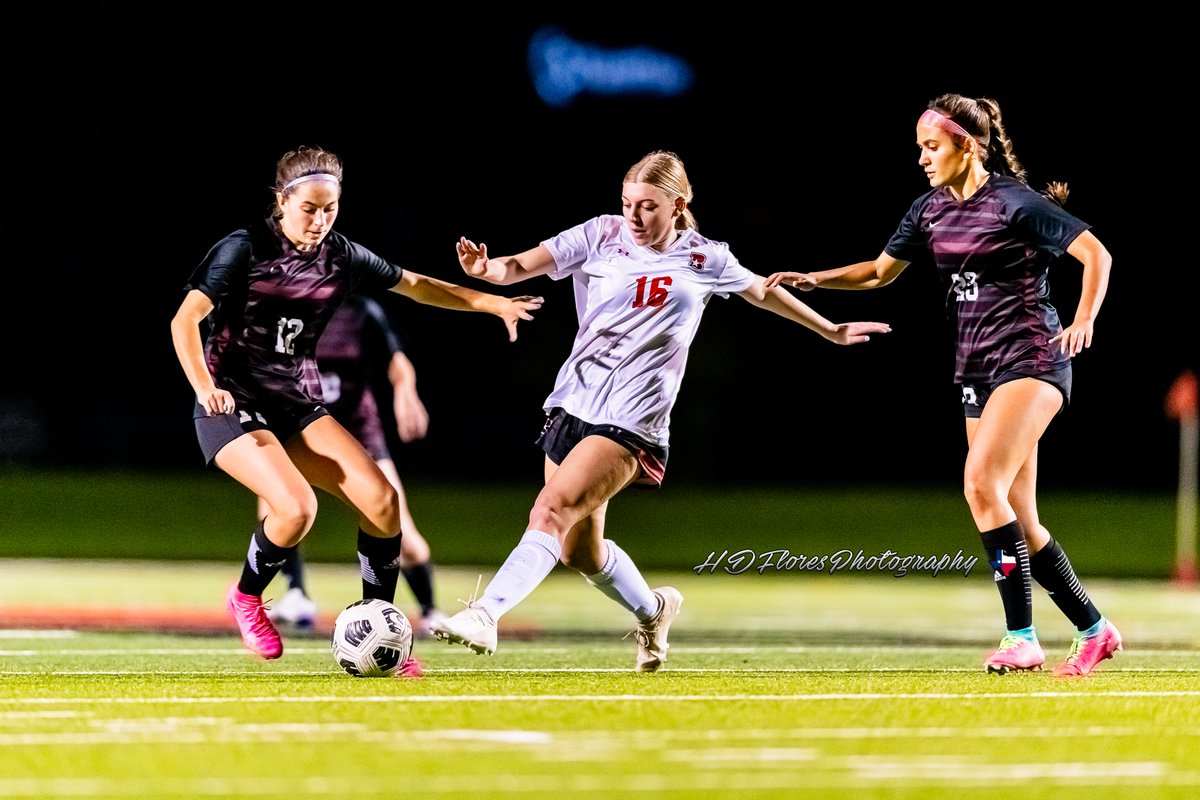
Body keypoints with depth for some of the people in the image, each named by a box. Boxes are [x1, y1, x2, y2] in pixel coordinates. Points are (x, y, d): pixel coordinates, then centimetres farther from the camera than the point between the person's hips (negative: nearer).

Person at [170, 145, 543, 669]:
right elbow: (185, 320, -17)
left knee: (381, 499, -14)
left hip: (299, 408, 5)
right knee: (296, 507, -28)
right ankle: (245, 597, 2)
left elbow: (415, 286, 17)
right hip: (231, 407, -5)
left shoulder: (340, 257, 3)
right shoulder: (245, 249, -12)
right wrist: (205, 387, -33)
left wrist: (493, 303, 10)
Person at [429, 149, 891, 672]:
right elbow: (523, 266, -6)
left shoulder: (704, 259, 4)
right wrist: (486, 268, -29)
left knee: (552, 511, -24)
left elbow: (763, 292, 23)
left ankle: (486, 614, -33)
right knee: (580, 551, 13)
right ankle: (652, 612, 40)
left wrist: (833, 332, 32)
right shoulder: (602, 235, 4)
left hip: (633, 422, -4)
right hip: (572, 406, 4)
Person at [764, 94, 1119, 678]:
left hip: (1031, 360, -8)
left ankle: (1022, 638, -20)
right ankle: (1094, 630, 16)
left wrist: (1083, 322, -21)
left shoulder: (1015, 202, -11)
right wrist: (812, 280, 11)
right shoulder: (931, 209, 11)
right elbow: (880, 271, 24)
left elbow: (1096, 254, -9)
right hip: (977, 371, 8)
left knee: (982, 483, -22)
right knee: (1019, 523, 4)